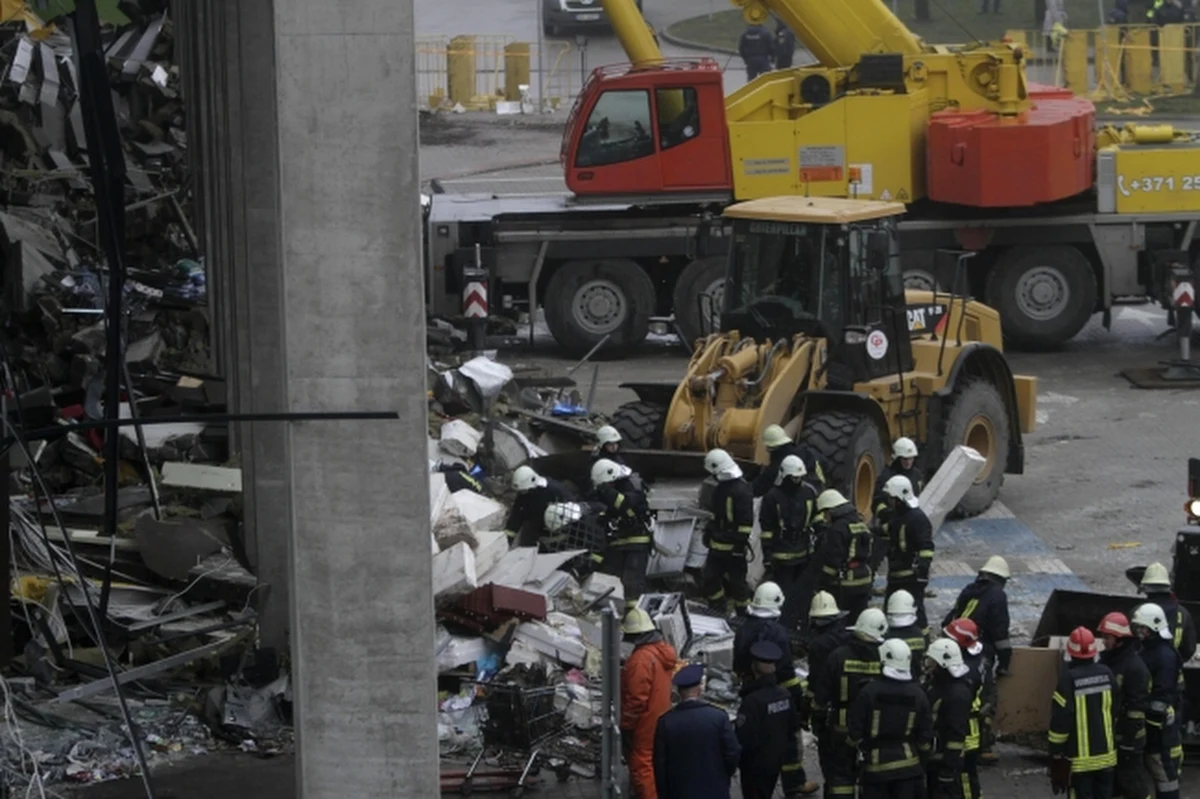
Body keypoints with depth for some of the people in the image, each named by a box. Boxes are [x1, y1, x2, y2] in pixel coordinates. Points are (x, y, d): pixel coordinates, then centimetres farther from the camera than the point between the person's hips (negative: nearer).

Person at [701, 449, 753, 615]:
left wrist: (741, 542, -22)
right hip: (717, 545, 9)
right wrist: (709, 531, 24)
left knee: (736, 580, 3)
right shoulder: (721, 487, 11)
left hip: (734, 546, -9)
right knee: (708, 578, 9)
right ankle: (717, 610, 24)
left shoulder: (741, 490, -20)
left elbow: (746, 521, -21)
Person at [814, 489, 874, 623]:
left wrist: (824, 584, -12)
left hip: (843, 584, -8)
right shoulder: (862, 525, 13)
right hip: (863, 581, 8)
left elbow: (832, 560, -17)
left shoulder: (837, 529, -14)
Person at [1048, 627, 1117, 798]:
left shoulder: (1069, 678, -17)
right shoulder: (1106, 674, 0)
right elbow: (1116, 710, 10)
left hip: (1080, 756, -5)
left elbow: (1061, 718, -15)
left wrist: (1056, 750, -5)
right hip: (1106, 752, 5)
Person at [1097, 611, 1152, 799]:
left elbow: (1137, 708, -20)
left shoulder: (1135, 667, -18)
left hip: (1126, 737, -9)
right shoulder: (1105, 661, 10)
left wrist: (1130, 740, -21)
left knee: (1132, 782, -1)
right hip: (1106, 735, 9)